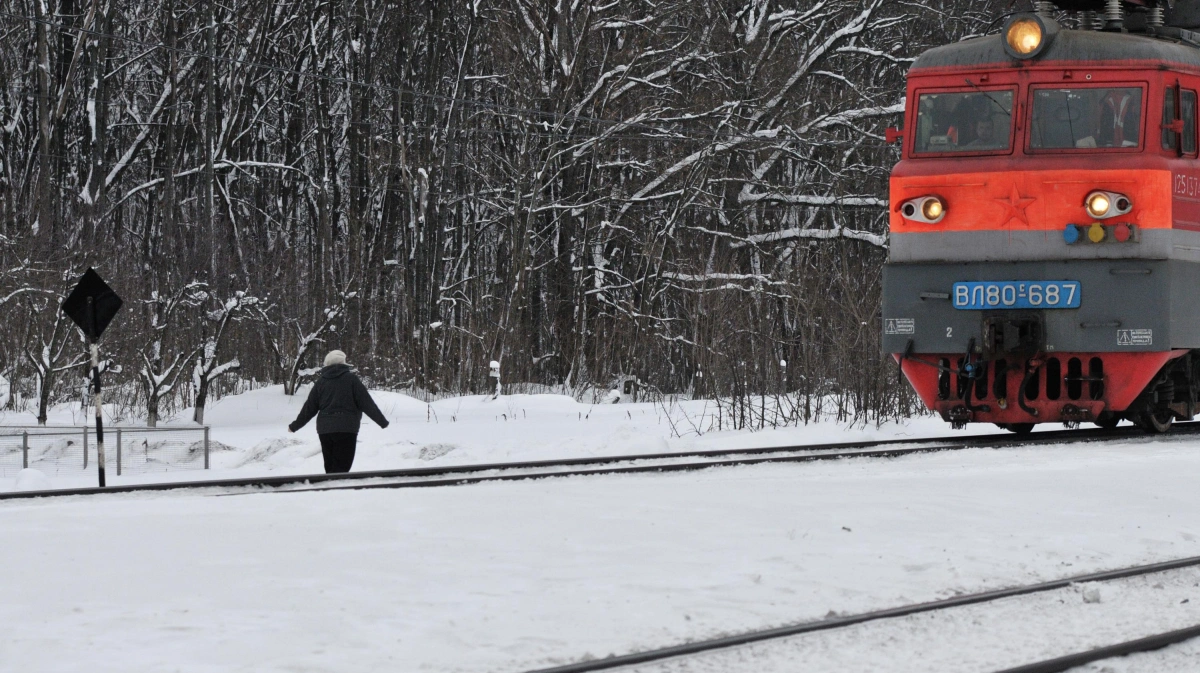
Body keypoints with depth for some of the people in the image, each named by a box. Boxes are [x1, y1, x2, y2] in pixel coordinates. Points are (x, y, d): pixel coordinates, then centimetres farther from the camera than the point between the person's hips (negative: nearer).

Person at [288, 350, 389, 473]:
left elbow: (309, 407, 12)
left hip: (324, 429, 4)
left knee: (331, 468, 13)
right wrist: (382, 421, 3)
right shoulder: (351, 379, 0)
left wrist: (295, 426, 24)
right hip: (346, 429, -4)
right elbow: (367, 403, -3)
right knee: (341, 468, -9)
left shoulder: (321, 381, 10)